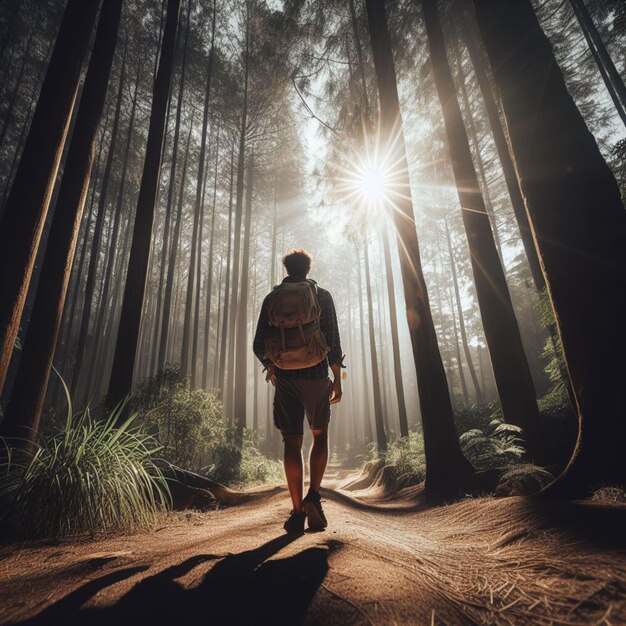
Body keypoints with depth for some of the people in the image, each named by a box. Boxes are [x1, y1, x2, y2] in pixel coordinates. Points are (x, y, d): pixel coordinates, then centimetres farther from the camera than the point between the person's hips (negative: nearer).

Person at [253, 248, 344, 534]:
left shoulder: (272, 298, 6)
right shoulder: (321, 295, 1)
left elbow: (259, 345, 3)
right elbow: (333, 340, -5)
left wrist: (270, 367, 21)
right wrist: (337, 379, 2)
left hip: (285, 379, 1)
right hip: (316, 376, -1)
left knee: (292, 442, 8)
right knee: (320, 435, 17)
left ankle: (297, 512, 10)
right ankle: (313, 495, 4)